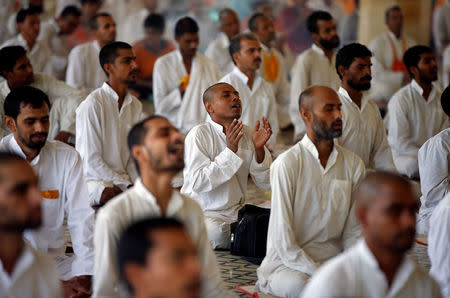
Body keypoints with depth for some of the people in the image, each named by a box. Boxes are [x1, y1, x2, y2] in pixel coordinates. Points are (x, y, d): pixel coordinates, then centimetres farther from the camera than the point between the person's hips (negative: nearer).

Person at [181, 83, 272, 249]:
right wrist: (230, 150, -26)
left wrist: (259, 149, -13)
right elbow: (198, 183, -22)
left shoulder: (247, 134, 8)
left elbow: (266, 184, 4)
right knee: (217, 233, -35)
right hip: (202, 213, -5)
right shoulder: (199, 134, -10)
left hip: (237, 212, 5)